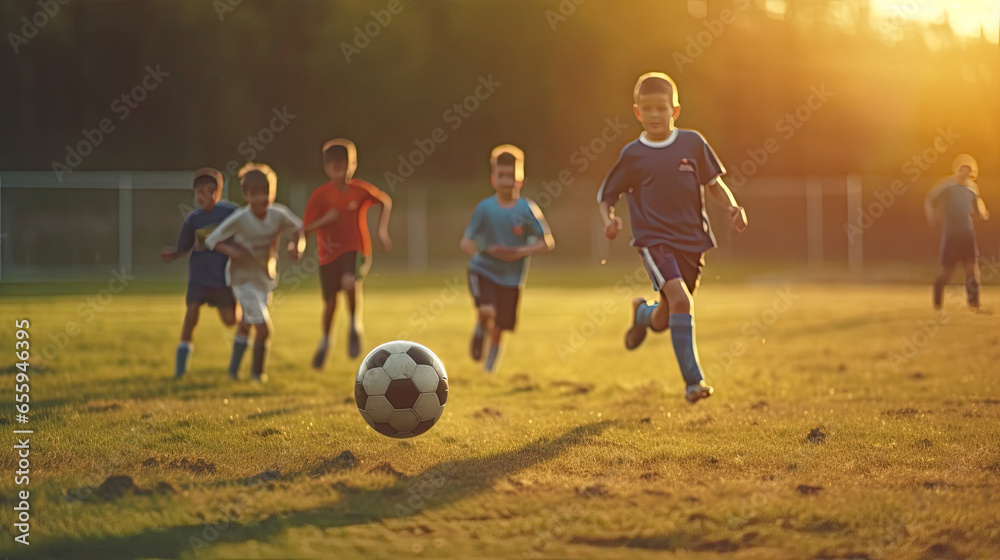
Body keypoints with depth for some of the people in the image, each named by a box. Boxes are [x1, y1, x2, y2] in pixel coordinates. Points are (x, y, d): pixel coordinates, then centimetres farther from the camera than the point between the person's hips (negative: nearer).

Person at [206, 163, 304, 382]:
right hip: (244, 279, -5)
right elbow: (211, 240, -15)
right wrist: (230, 251, -32)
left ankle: (234, 367, 42)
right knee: (265, 329, -12)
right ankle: (258, 371, 12)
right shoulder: (239, 219, -23)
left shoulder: (278, 215, -13)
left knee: (247, 324, 22)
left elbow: (298, 228, 6)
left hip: (267, 278, 5)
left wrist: (296, 246, -14)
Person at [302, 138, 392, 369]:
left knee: (350, 282, -30)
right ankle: (325, 341, 33)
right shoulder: (320, 194, -10)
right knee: (330, 303, 4)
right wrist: (325, 220, -25)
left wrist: (382, 230, 2)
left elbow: (386, 202, 10)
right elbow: (307, 227, -7)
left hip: (357, 250, -1)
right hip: (329, 254, 1)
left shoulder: (361, 189, -8)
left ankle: (355, 325, -5)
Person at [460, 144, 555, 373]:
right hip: (482, 270, -1)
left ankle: (490, 366, 29)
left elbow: (548, 242, -4)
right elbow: (466, 240, 2)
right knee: (487, 312, -26)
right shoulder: (485, 208, -4)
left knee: (498, 329, 6)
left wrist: (521, 252, -18)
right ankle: (480, 330, 8)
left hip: (510, 277, 1)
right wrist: (472, 249, -21)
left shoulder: (527, 210, -7)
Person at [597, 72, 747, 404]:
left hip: (692, 240, 3)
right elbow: (605, 196, 8)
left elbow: (713, 184, 12)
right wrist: (608, 220, -13)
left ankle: (643, 313, 46)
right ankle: (693, 381, -23)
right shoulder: (633, 155, 0)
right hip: (654, 240, -3)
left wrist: (732, 208, -7)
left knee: (663, 321, 8)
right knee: (680, 299, -26)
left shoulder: (693, 144, 4)